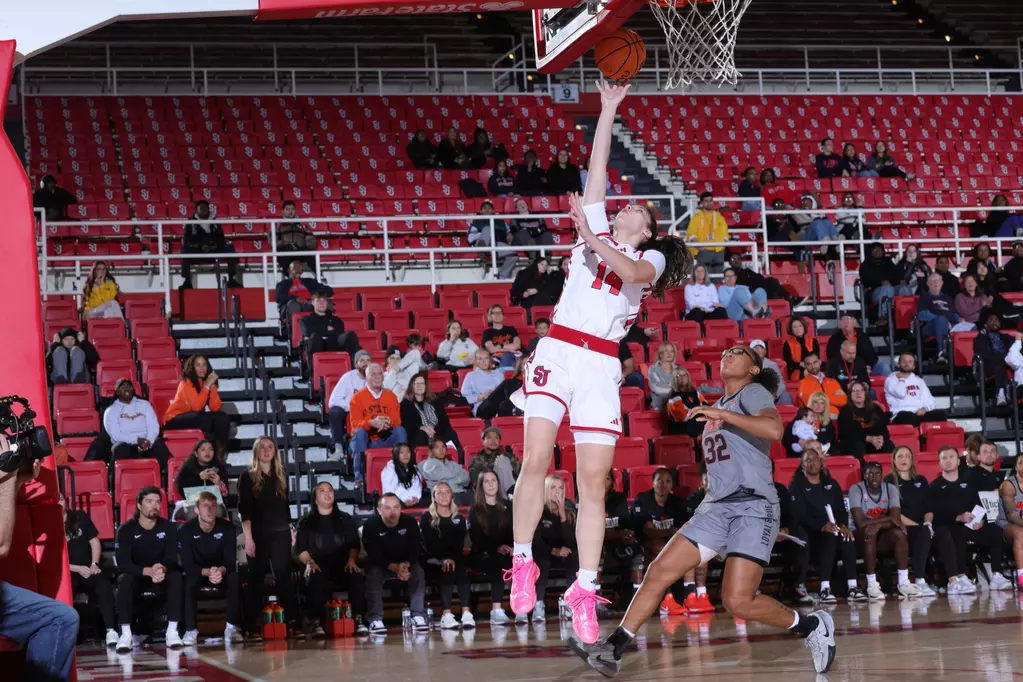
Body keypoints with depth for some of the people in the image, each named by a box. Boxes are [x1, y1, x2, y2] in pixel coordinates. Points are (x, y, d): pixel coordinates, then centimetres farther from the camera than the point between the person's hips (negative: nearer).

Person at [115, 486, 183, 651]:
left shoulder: (169, 527, -6)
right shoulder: (126, 529, -12)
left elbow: (172, 560, -13)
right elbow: (123, 564, -21)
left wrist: (162, 569, -39)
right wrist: (149, 571, -38)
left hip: (162, 578, 1)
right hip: (136, 576, -1)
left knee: (176, 577, -30)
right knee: (125, 580, -35)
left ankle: (172, 631, -30)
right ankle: (125, 634, -35)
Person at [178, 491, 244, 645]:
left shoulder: (227, 527, -14)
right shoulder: (186, 530, -19)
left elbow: (231, 561, -19)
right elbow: (187, 565, -24)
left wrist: (221, 570, -43)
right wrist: (207, 572, -43)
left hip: (222, 572, 1)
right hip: (197, 572, -1)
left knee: (234, 578, -31)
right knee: (188, 581, -35)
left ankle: (232, 627, -24)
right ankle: (190, 630, -29)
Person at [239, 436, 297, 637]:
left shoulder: (281, 475, 11)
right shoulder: (248, 476, -2)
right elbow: (244, 509, -8)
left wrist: (290, 530, 12)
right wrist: (248, 537, -14)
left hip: (280, 533, 4)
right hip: (258, 534, -4)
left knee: (284, 576, 2)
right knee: (256, 578, -1)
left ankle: (292, 622, 2)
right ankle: (252, 627, 1)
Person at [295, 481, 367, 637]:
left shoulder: (346, 519, 19)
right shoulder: (306, 522, 14)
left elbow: (355, 544, 14)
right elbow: (300, 549, 7)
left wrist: (351, 560, -5)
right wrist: (309, 562, -11)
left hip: (343, 566, 1)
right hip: (318, 567, -1)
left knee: (357, 577, -32)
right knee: (315, 580, -37)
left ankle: (359, 620, -26)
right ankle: (317, 623, -34)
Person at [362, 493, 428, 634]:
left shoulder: (410, 522, -13)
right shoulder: (370, 525, -20)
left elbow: (415, 550, -13)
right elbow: (374, 555, -24)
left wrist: (406, 565, -35)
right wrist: (395, 567, -38)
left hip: (407, 563, 2)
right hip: (380, 564, -2)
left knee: (418, 571, -26)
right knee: (373, 574, -32)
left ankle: (418, 617, -27)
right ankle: (375, 620, -34)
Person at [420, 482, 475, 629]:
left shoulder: (459, 519, 17)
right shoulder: (427, 518, 7)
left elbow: (460, 545, 4)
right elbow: (429, 544, -6)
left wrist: (453, 559, -16)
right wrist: (443, 559, -21)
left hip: (454, 559, 3)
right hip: (433, 561, -3)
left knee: (461, 568, -29)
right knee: (448, 571, -32)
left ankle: (466, 613, -43)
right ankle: (446, 615, -44)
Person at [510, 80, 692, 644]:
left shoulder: (651, 258, 15)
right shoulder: (597, 229, 19)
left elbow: (633, 272, -9)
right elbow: (598, 169, 14)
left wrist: (595, 242, -19)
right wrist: (609, 110, 13)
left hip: (601, 366, 0)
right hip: (558, 351, 1)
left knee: (593, 482, -3)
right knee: (536, 459, -14)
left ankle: (584, 590, 1)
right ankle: (523, 563, -2)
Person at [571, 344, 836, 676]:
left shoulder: (753, 392, 0)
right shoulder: (718, 406, 23)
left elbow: (774, 429, -22)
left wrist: (722, 414, -21)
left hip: (753, 505, -8)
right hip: (715, 507, 8)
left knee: (738, 602, -19)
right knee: (660, 570, -4)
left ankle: (812, 626, 2)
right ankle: (613, 649, -2)